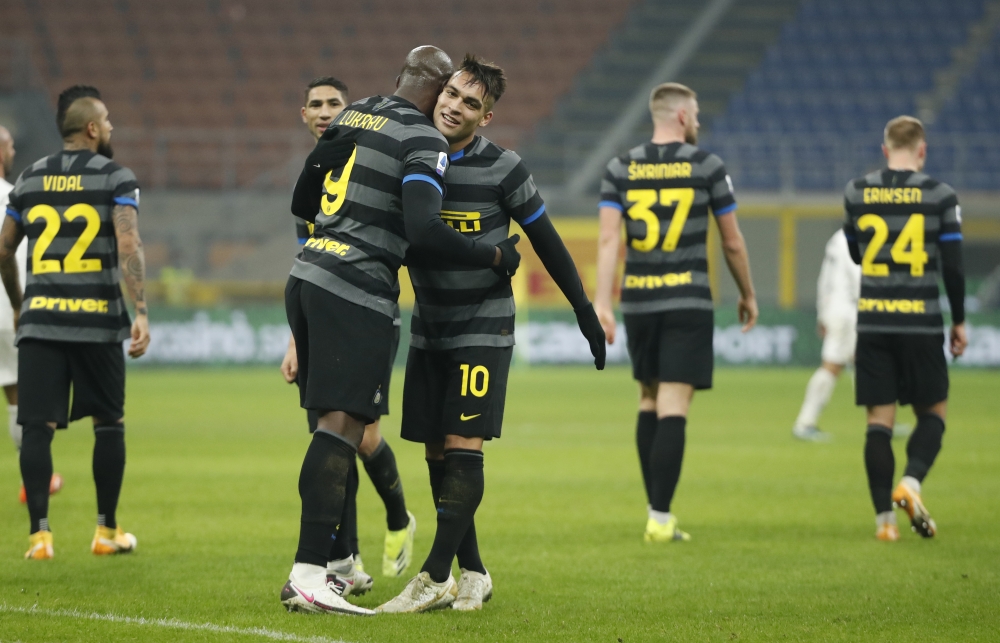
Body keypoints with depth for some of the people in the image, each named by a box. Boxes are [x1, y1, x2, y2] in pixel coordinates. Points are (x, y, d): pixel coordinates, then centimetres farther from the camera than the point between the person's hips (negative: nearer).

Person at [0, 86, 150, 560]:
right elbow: (129, 247, -15)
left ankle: (40, 533, -6)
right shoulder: (115, 178, -2)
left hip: (39, 319, 3)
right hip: (96, 320, -3)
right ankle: (107, 531, 15)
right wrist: (141, 312, -18)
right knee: (109, 424, 10)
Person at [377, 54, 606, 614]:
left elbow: (547, 242, -3)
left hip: (484, 326, -5)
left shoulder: (503, 169, -11)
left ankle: (436, 578, -13)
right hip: (429, 330, 5)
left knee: (463, 448, -12)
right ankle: (473, 573, 14)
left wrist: (587, 313, -1)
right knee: (437, 455, 4)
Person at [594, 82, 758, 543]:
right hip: (688, 302, -4)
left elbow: (608, 239, -5)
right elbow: (732, 243, 4)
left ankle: (655, 511, 19)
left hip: (638, 301, 4)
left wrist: (602, 302, -8)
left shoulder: (621, 169, 4)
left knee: (649, 401, 17)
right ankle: (661, 520, -11)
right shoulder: (706, 166, -2)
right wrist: (747, 296, 18)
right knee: (673, 409, -6)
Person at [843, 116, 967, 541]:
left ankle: (884, 518, -2)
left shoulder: (856, 192, 4)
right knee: (933, 411, 12)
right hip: (921, 322, -2)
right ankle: (911, 483, -13)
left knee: (879, 419, 4)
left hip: (872, 322, 2)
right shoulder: (939, 195, -4)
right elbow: (953, 266, -3)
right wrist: (959, 321, 8)